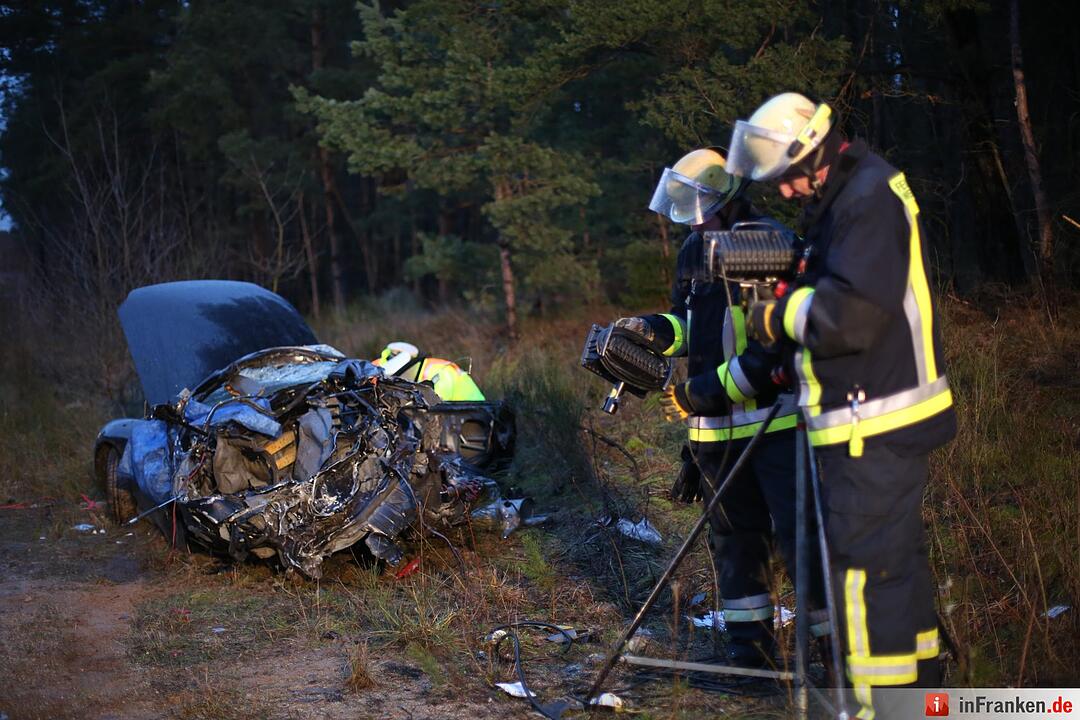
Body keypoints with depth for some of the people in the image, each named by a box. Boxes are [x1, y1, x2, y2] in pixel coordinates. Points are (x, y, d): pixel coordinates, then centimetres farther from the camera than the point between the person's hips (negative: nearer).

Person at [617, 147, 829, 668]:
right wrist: (655, 330, 1)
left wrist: (711, 390, -22)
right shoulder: (694, 252, 11)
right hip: (715, 425, 8)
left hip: (775, 415, -8)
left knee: (799, 531, -8)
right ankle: (750, 642, 26)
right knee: (735, 532, 14)